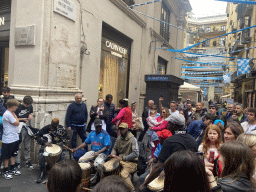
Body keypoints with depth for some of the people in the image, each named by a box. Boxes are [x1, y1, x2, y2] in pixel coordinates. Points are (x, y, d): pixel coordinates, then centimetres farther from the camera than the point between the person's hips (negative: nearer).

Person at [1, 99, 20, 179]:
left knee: (13, 154, 19)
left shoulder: (10, 113, 9)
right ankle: (5, 172, 18)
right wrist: (14, 115, -9)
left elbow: (16, 122, 13)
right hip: (8, 140, -9)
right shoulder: (7, 114, -22)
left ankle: (13, 168, 33)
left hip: (14, 138, 9)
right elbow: (17, 123, -15)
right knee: (6, 156, 6)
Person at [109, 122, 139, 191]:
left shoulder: (132, 139, -14)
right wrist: (113, 154, -3)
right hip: (119, 160, 6)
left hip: (131, 162, -6)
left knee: (123, 174, -32)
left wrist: (123, 158, -22)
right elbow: (115, 148, 21)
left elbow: (136, 153, -22)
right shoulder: (119, 138, 7)